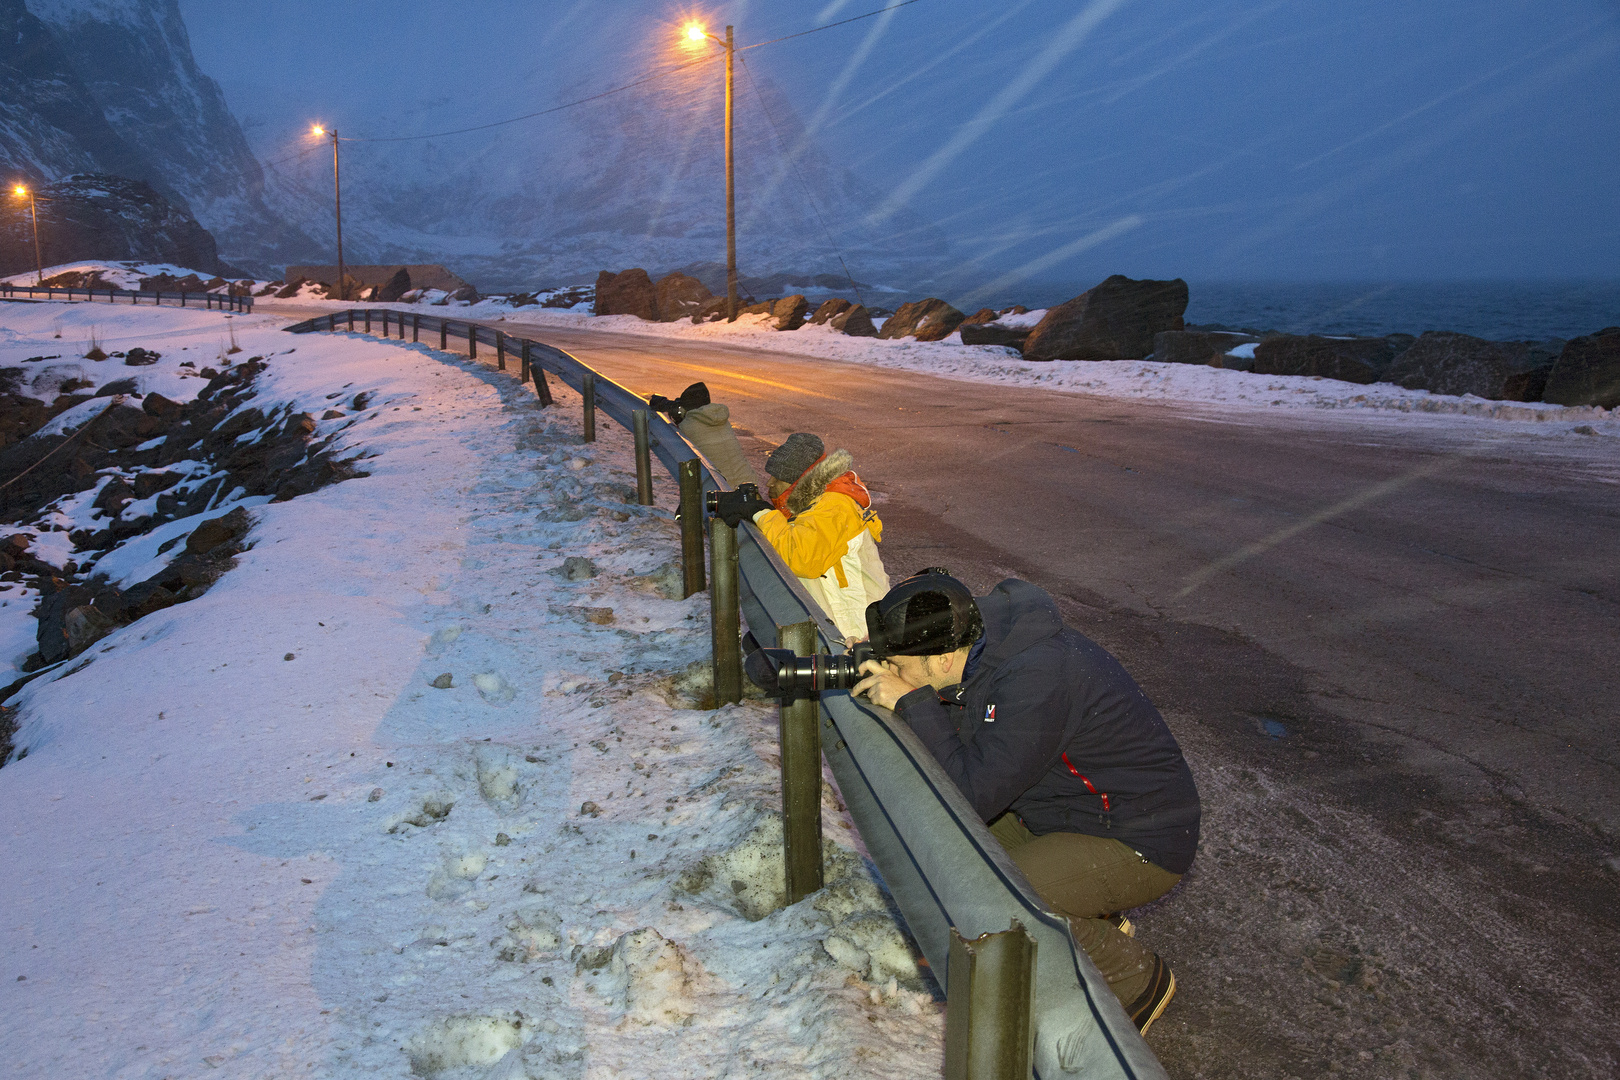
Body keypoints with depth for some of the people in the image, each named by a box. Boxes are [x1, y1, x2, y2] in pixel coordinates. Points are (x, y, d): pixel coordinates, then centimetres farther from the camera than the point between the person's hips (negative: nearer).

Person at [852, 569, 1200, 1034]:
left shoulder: (1036, 681, -33)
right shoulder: (981, 641, -6)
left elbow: (974, 795, -30)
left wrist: (913, 702, -28)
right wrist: (880, 675, -10)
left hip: (1140, 843, -9)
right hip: (1070, 805, 9)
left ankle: (1136, 979, 1)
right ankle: (1095, 918, 17)